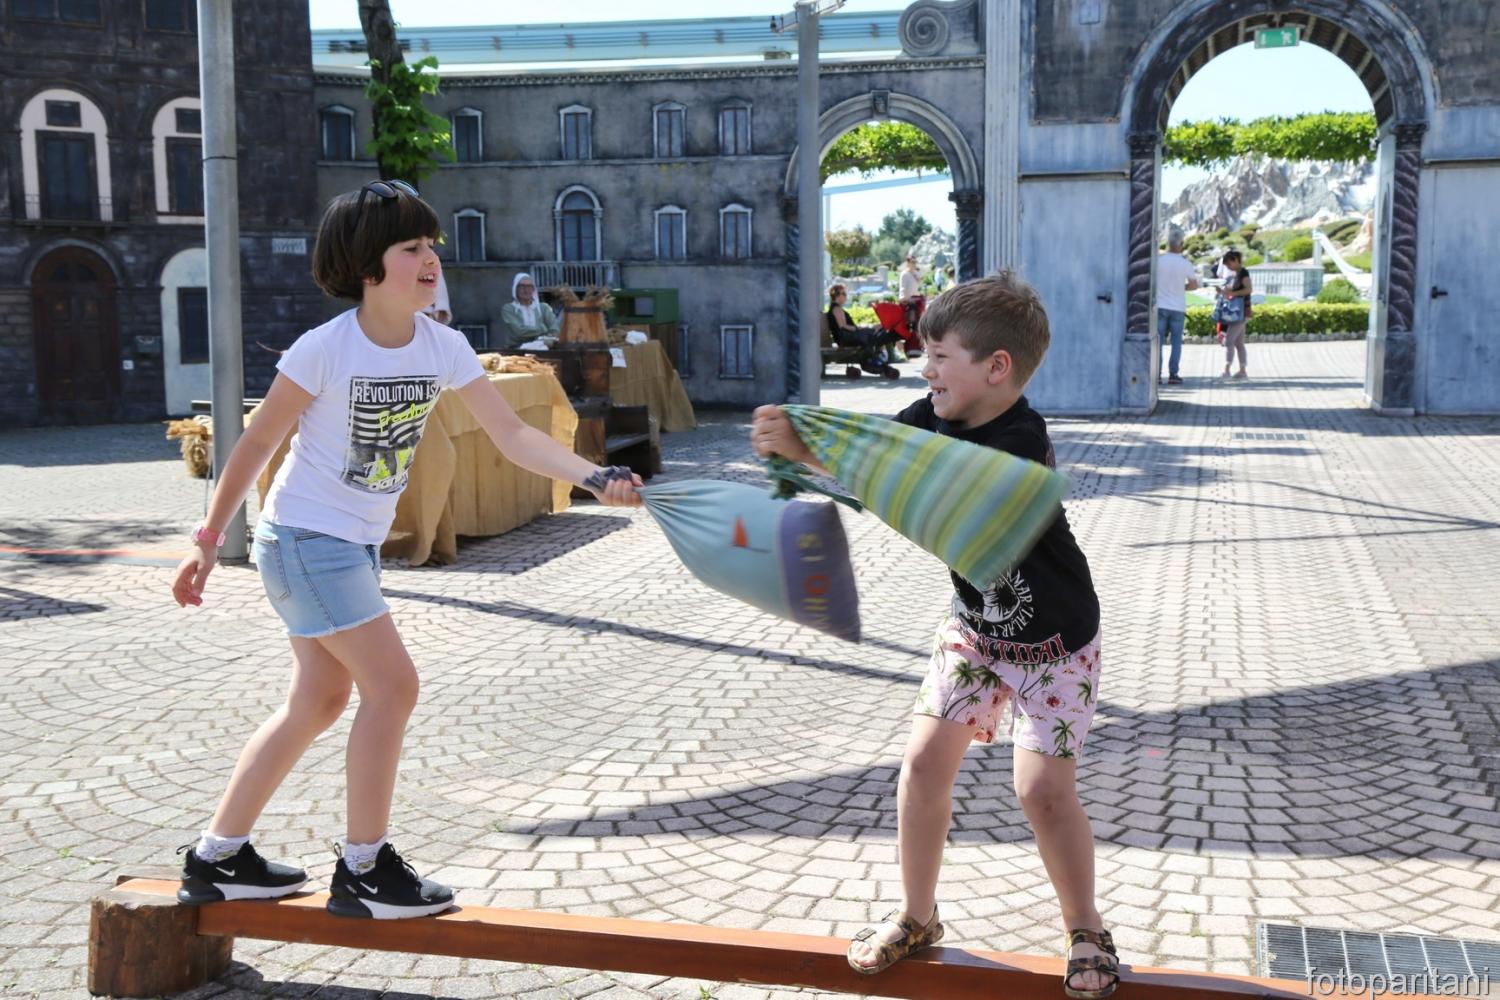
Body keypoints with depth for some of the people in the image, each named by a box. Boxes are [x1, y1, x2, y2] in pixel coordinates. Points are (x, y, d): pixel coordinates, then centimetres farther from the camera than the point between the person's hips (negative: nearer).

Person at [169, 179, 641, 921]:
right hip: (304, 535, -8)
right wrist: (208, 540, -6)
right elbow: (255, 444, -11)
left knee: (320, 700, 14)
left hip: (358, 544, 8)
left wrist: (593, 477, -24)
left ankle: (217, 859, 27)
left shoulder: (443, 347, -4)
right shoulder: (325, 350, -20)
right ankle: (364, 871, 3)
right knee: (392, 685, -11)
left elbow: (512, 435, -9)